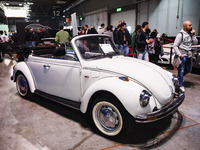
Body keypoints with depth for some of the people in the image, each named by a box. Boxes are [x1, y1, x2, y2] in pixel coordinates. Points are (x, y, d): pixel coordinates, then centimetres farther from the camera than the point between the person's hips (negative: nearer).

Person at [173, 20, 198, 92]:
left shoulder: (190, 34, 9)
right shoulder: (180, 35, -11)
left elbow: (195, 42, 5)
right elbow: (175, 46, -13)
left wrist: (193, 35, -6)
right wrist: (179, 55, -17)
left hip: (189, 55, 7)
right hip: (182, 55, -7)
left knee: (188, 70, 17)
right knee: (181, 70, 0)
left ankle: (178, 77, 37)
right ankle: (181, 85, 9)